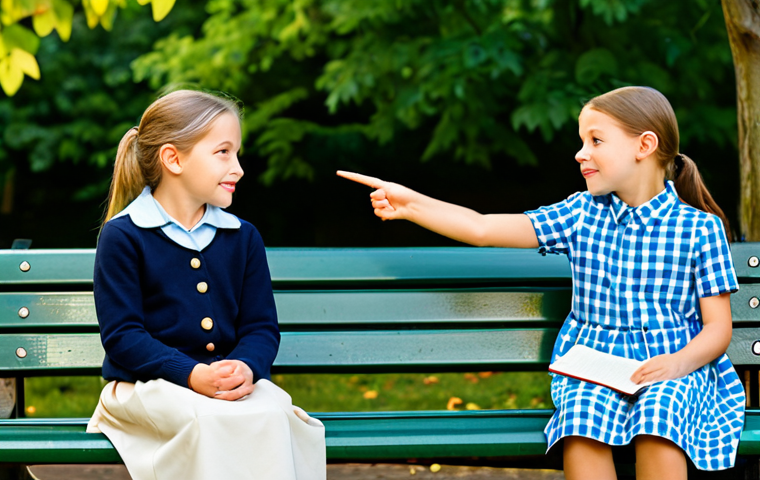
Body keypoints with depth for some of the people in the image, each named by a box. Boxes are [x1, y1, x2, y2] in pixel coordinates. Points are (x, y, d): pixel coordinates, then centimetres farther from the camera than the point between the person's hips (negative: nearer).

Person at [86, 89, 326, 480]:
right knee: (211, 419, -34)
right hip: (148, 385, -4)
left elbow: (261, 326, 10)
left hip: (230, 380, 4)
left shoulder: (243, 236, 13)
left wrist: (246, 366, -15)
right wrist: (192, 374, -22)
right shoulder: (122, 236, -2)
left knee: (272, 412, -29)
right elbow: (121, 335, -8)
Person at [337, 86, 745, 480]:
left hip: (669, 364, -2)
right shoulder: (582, 214, 9)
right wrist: (412, 204, -3)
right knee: (581, 426, -32)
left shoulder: (700, 227, 2)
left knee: (657, 424, -36)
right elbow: (484, 229, 5)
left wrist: (681, 362, -18)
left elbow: (718, 327, 2)